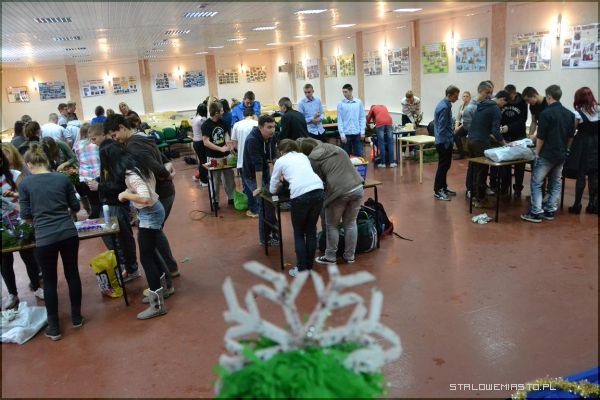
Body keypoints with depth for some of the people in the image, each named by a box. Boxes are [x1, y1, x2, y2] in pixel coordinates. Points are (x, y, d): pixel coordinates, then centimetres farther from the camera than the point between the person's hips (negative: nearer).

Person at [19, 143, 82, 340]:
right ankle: (76, 317, 28)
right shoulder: (63, 178, 4)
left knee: (49, 281, 11)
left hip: (45, 238, -2)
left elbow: (25, 216, 3)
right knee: (72, 274, 16)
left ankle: (54, 328, 20)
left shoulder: (25, 184, 0)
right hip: (69, 233, 2)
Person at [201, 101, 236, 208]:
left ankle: (231, 197, 24)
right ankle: (215, 201, 17)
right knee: (215, 180, 4)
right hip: (213, 157, -5)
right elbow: (206, 142, -17)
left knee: (229, 178, 11)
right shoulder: (206, 125, -13)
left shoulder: (222, 122, 3)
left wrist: (228, 144, -9)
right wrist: (220, 149, -21)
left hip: (225, 155, 5)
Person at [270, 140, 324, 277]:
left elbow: (272, 190, 23)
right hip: (318, 191, 4)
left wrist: (282, 180, 42)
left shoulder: (280, 161, 16)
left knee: (299, 233, 14)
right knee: (311, 231, 19)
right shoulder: (303, 156, 27)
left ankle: (301, 269, 16)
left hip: (300, 195, -4)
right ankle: (309, 267, 27)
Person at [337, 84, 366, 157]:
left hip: (357, 133, 1)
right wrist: (342, 134, -8)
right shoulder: (341, 104, -3)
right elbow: (339, 120, -3)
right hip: (346, 133, -1)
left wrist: (362, 131, -1)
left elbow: (362, 117, 4)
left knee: (359, 154, 8)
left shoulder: (359, 102, 0)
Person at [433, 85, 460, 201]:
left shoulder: (446, 104, 10)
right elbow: (442, 128, -22)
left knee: (446, 165, 16)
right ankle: (437, 191, 4)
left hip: (446, 140, 10)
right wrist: (446, 143, -20)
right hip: (444, 142, -10)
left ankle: (443, 188, 25)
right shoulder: (444, 107, -20)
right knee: (443, 166, -3)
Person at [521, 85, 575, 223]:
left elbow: (541, 137, -14)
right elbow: (571, 136, 12)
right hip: (561, 155, 7)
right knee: (555, 183, 14)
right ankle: (550, 211, 17)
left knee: (536, 183, 0)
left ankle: (536, 213, -3)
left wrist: (537, 153, -3)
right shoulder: (569, 114, 7)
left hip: (546, 155, -7)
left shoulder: (546, 113, -14)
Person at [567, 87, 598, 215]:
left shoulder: (578, 113, -12)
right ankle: (592, 205, 14)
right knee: (593, 175, 9)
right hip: (595, 145, 4)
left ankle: (577, 205, 7)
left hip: (583, 145, -4)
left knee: (581, 175, 2)